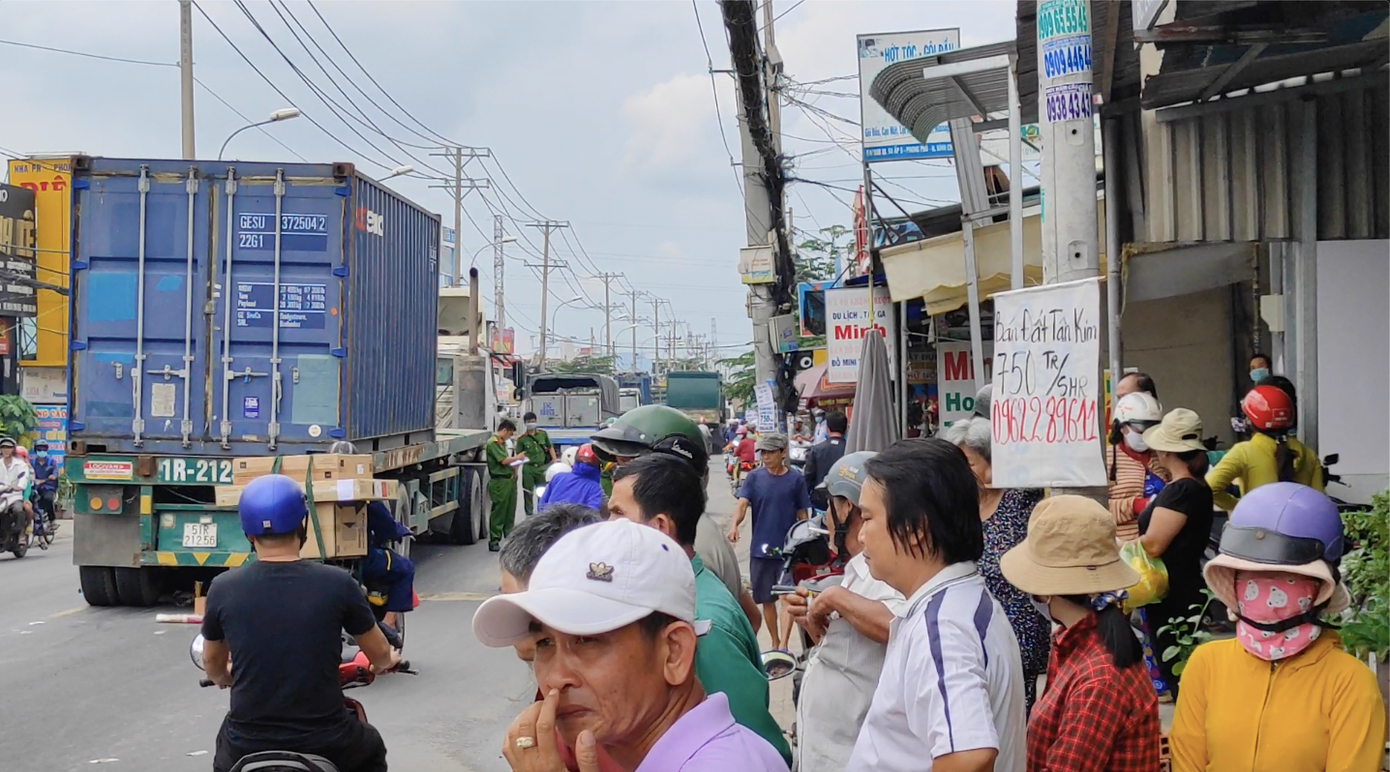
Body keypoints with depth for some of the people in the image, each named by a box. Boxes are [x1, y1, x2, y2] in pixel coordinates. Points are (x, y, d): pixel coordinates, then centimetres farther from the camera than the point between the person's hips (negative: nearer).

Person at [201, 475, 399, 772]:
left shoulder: (223, 588, -7)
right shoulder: (337, 583, -11)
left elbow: (214, 670, 11)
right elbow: (380, 655, 4)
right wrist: (387, 661, 29)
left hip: (247, 744, 1)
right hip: (324, 742, -1)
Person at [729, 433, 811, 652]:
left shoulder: (795, 479, -1)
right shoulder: (754, 477, 1)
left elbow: (802, 513, 4)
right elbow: (743, 503, -9)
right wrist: (734, 525, -28)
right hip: (760, 549, 2)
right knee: (767, 599, 11)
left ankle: (783, 644, -10)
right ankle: (775, 644, 25)